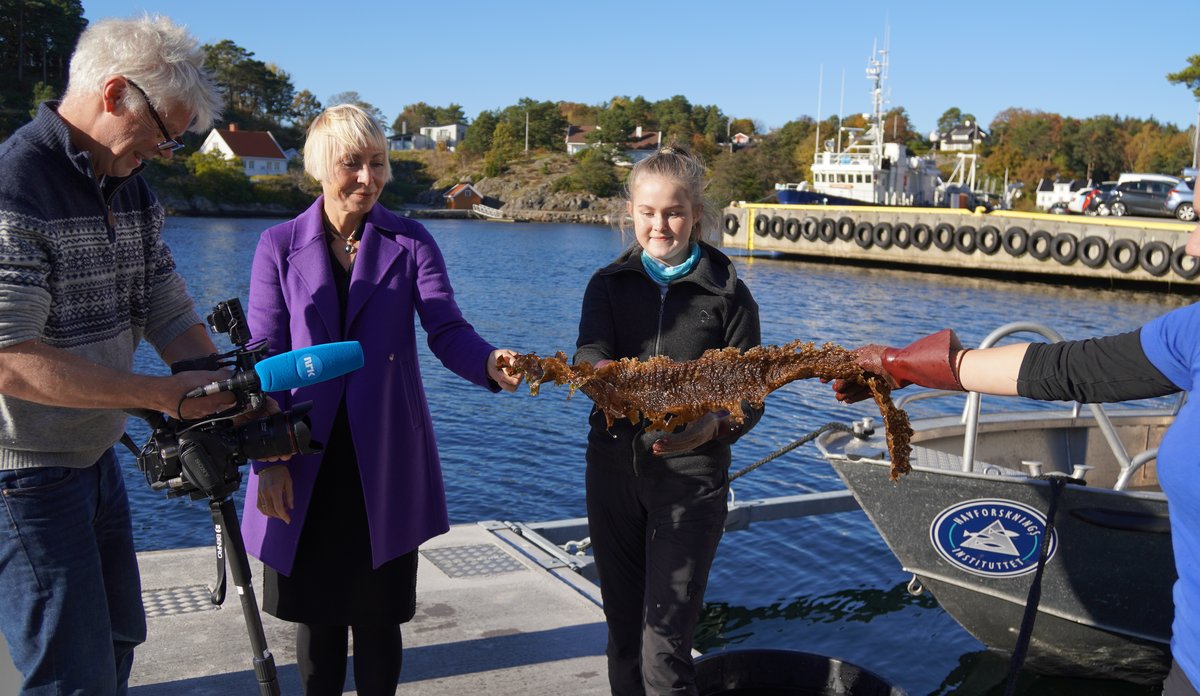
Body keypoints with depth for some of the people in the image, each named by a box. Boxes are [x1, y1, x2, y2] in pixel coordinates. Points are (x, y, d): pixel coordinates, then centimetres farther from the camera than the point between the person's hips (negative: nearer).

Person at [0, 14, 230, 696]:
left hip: (97, 457, 9)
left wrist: (239, 400, -10)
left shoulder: (133, 190, 5)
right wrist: (165, 395, -29)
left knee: (118, 639, 22)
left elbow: (171, 317, 3)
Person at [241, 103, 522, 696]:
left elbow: (446, 330, -9)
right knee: (316, 612, 11)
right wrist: (268, 459, -8)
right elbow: (262, 357, 1)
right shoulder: (279, 246, 4)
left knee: (378, 614, 9)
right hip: (306, 464, 1)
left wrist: (489, 363, -32)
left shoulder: (411, 243, 3)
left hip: (386, 464, 0)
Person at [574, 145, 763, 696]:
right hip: (613, 468, 3)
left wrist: (713, 427, -24)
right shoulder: (609, 284, 5)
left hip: (691, 476, -3)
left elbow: (749, 397, -2)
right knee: (624, 634, 15)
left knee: (664, 648, -7)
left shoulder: (728, 293, -1)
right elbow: (590, 351, -13)